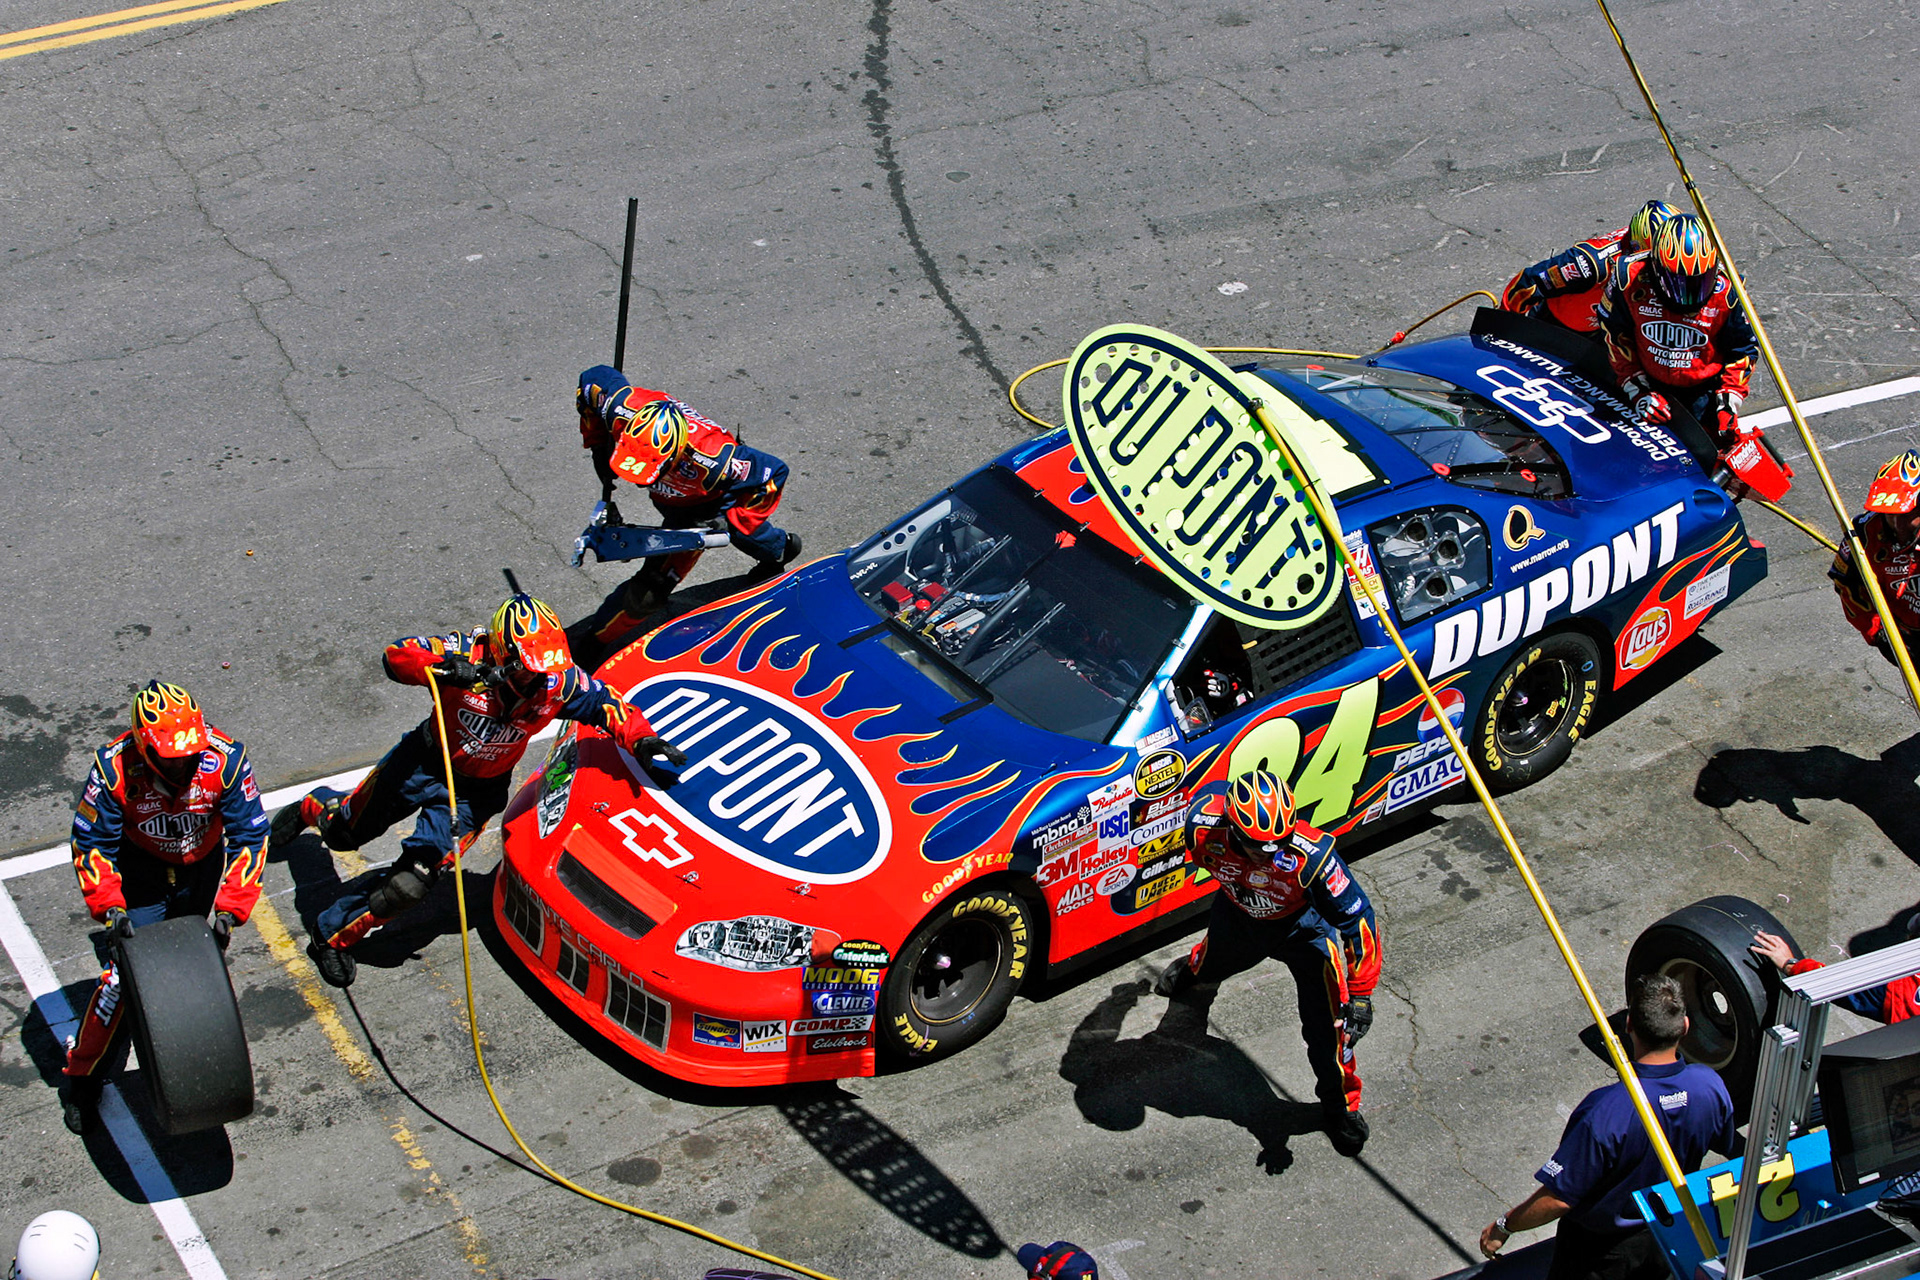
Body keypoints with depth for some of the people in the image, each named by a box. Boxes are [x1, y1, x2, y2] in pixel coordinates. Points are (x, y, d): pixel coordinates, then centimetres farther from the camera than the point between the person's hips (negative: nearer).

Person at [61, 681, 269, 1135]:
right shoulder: (114, 767, -29)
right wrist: (109, 906, -25)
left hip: (202, 869, 2)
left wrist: (229, 910, -24)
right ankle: (83, 1076, 3)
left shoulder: (226, 760, -28)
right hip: (141, 871, -2)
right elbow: (91, 843, -16)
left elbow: (249, 837, -18)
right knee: (128, 971, -10)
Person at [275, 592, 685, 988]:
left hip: (477, 791, 1)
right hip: (424, 762, -1)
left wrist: (642, 739, -24)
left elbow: (605, 703, -8)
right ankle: (314, 807, 58)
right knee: (344, 832, 19)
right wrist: (443, 668, -52)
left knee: (413, 881, -10)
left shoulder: (559, 681, -21)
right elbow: (397, 654, -34)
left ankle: (335, 938, 13)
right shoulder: (469, 653, -28)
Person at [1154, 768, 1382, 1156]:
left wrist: (1360, 994, -31)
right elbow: (1210, 793, -11)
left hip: (1301, 926, -3)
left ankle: (1341, 1103, 19)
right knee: (1212, 964, 33)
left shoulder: (1311, 854, -45)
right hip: (1237, 917, 3)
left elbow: (1357, 918, -34)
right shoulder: (1205, 828, -37)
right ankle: (1194, 970, 73)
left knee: (1328, 1021, -10)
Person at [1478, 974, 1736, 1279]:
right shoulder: (1711, 1086, -17)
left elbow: (1558, 1199, -26)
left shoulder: (1603, 1112, -34)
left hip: (1601, 1248, -5)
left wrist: (1503, 1226, -9)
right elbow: (1729, 1149, 5)